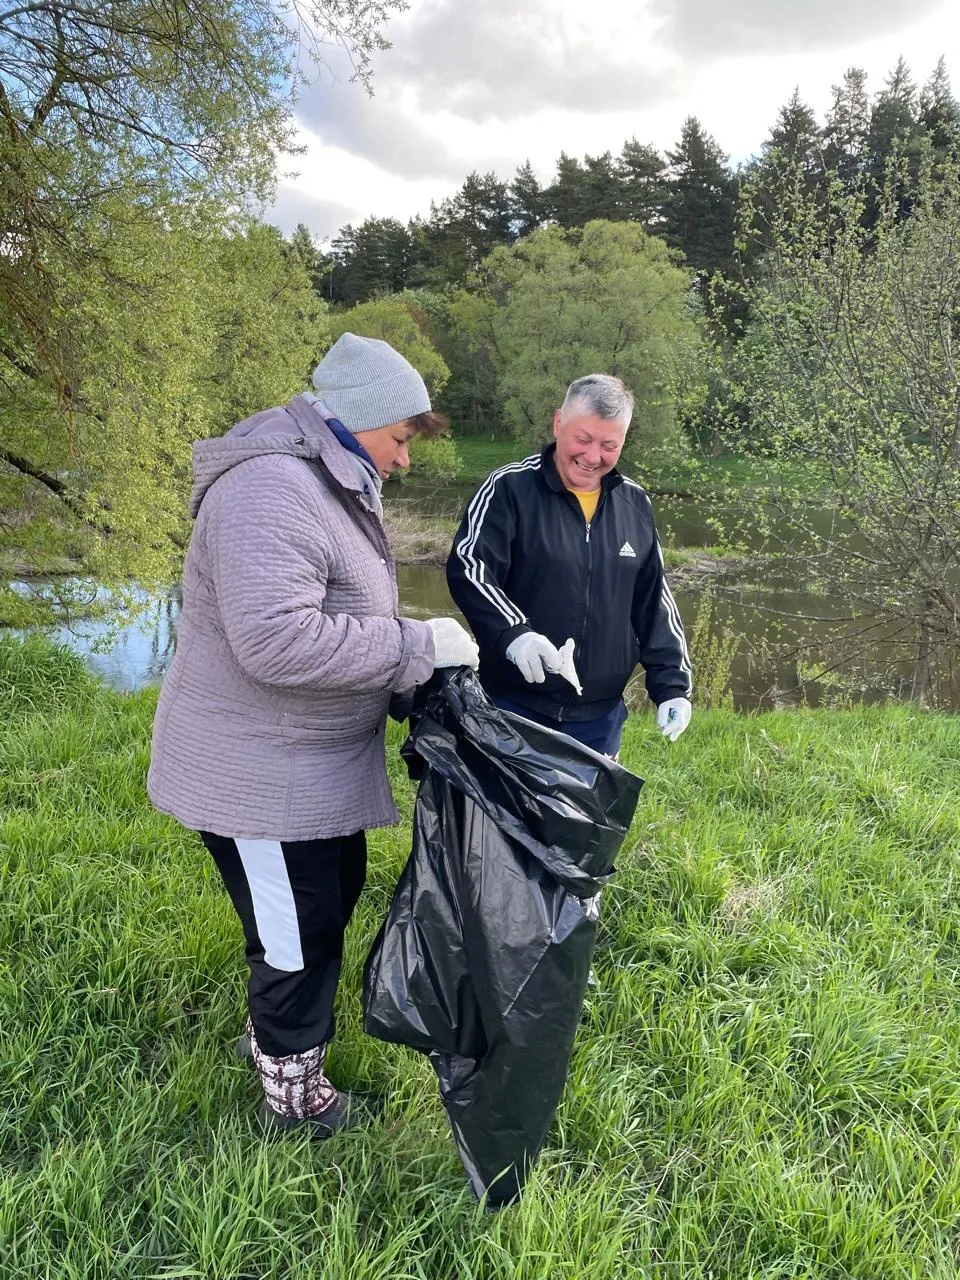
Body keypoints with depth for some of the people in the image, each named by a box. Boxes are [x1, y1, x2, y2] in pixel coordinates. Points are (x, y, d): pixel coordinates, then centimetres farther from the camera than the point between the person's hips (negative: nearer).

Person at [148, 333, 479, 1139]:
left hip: (314, 763, 10)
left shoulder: (330, 484, 10)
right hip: (259, 775, -10)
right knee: (299, 936, 7)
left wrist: (416, 655, 11)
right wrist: (415, 645, -27)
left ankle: (271, 1029, 49)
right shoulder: (271, 492, -25)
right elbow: (276, 639, -34)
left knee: (334, 897, 25)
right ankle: (294, 1097, 31)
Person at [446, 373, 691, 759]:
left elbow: (654, 604, 12)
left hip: (599, 715, 5)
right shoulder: (509, 488, -8)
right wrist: (512, 633, -34)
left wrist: (672, 685, 7)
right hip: (513, 706, -4)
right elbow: (468, 569, -18)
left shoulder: (635, 504, 7)